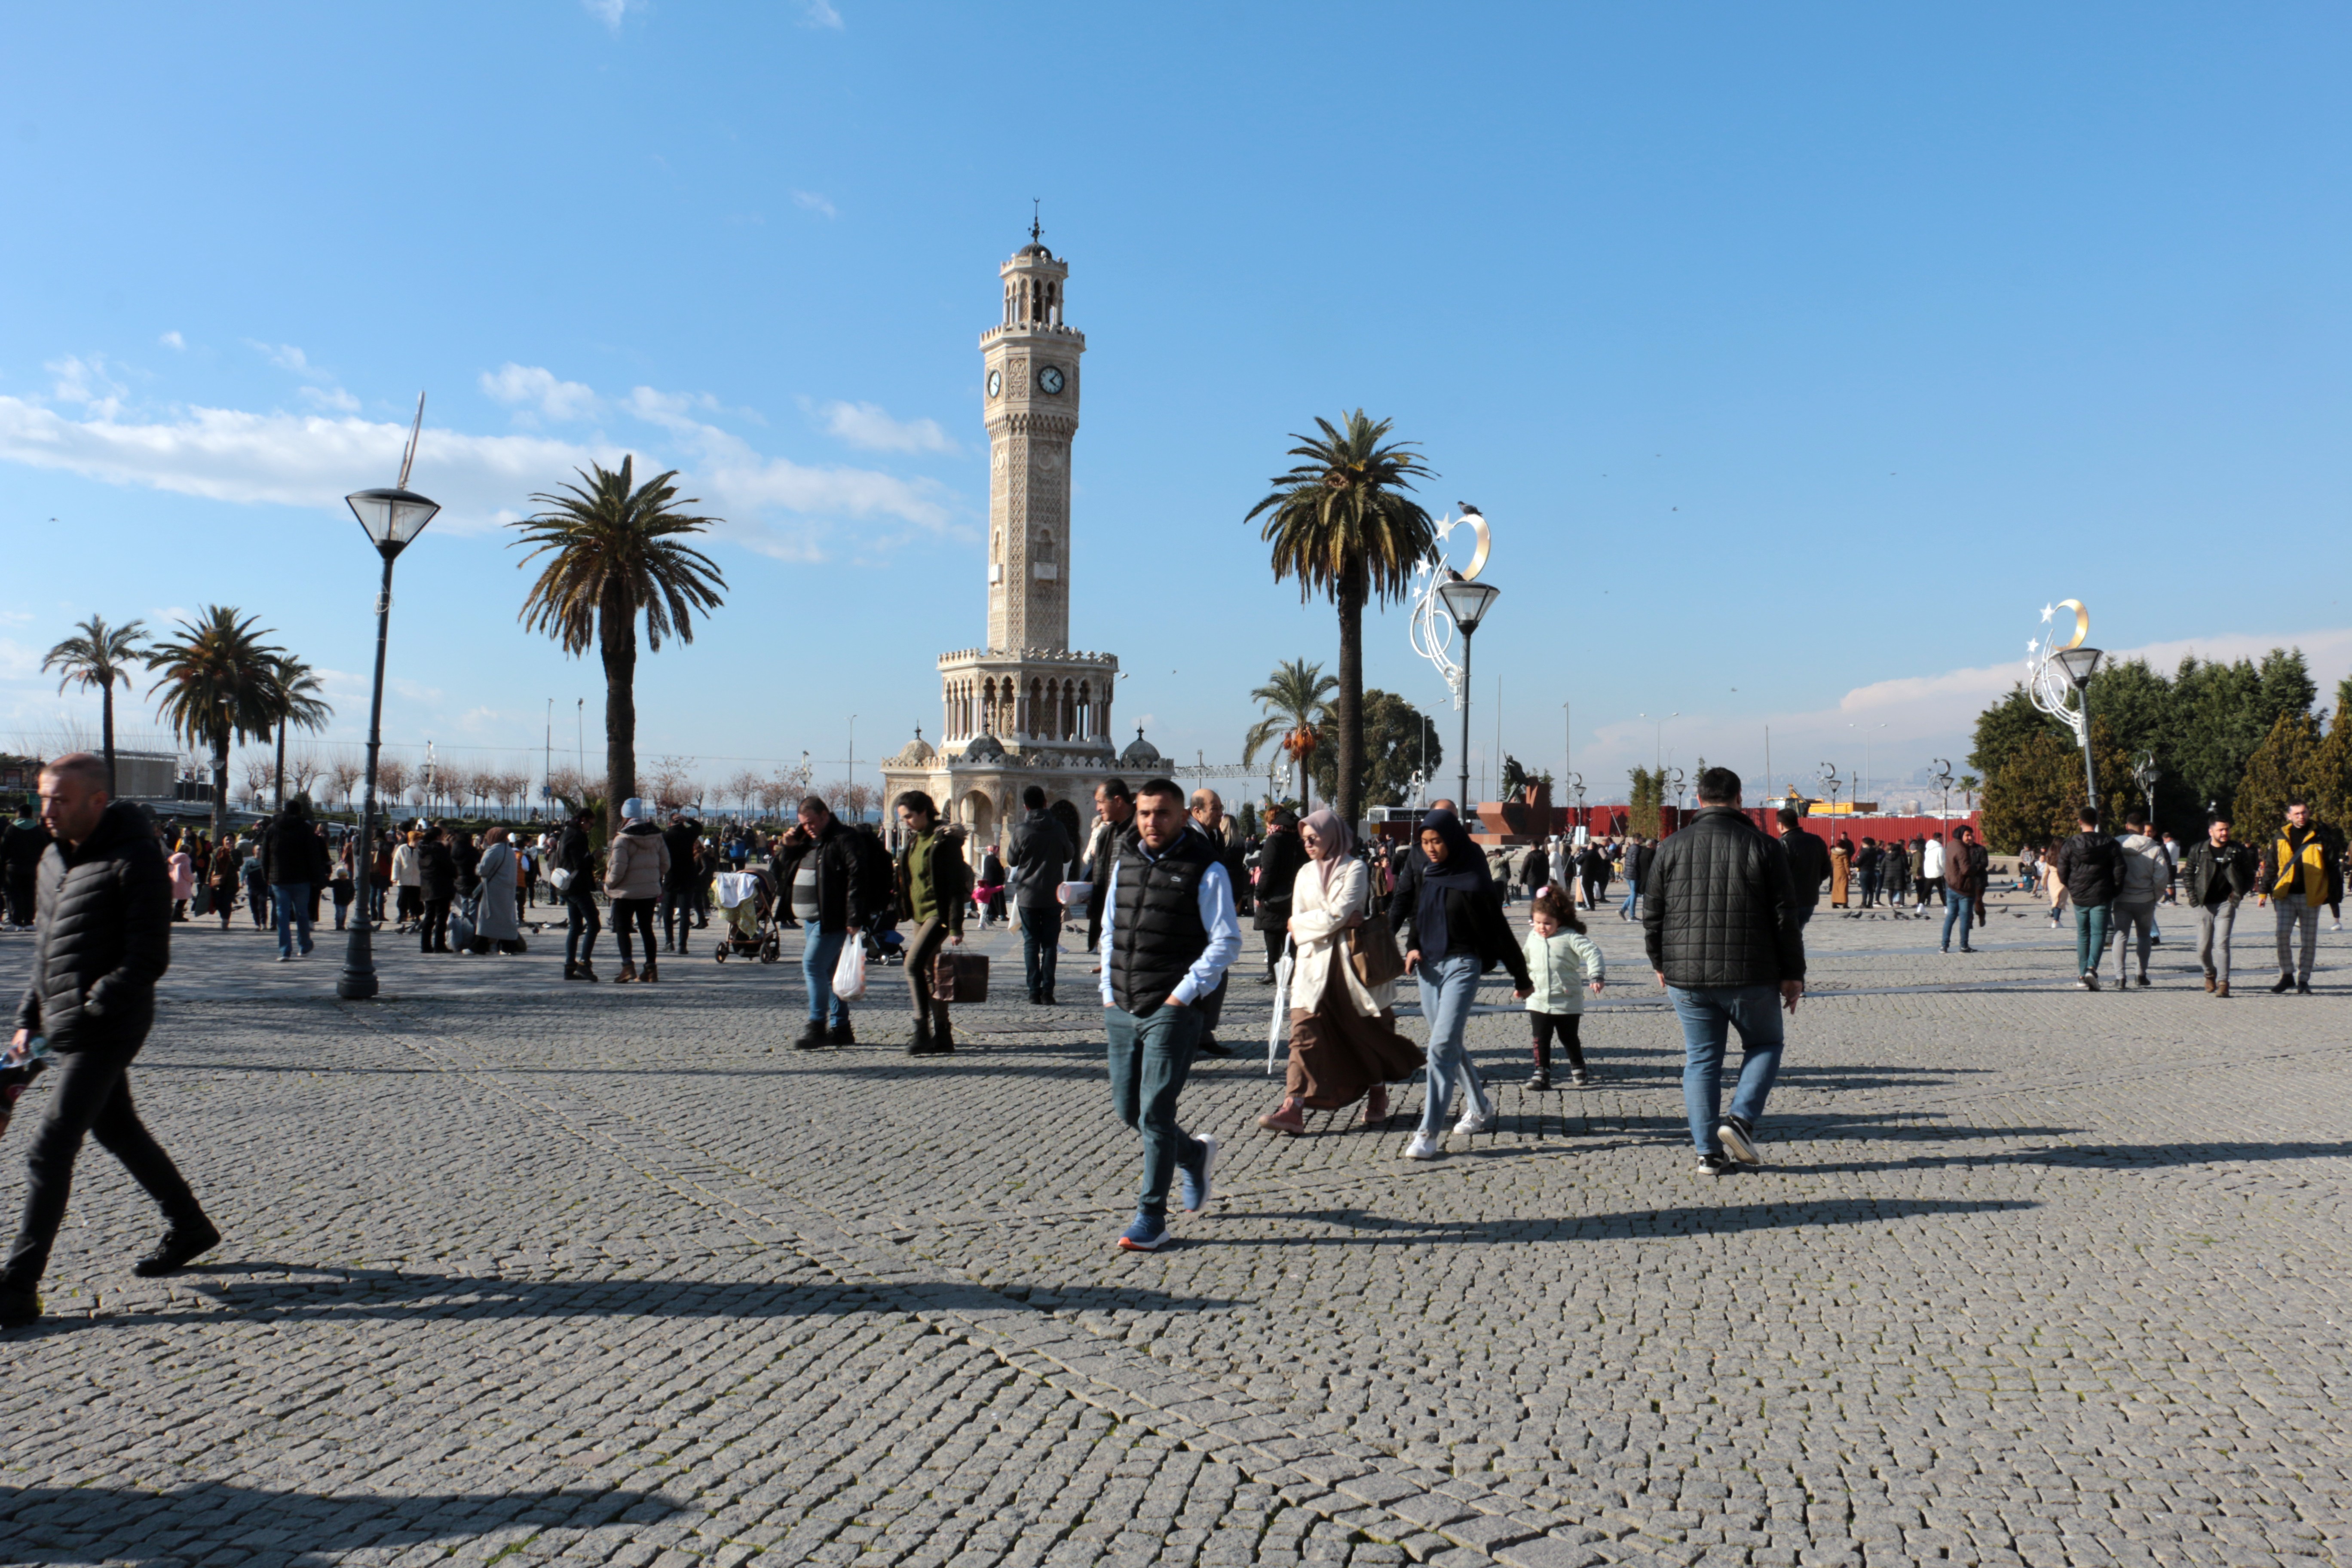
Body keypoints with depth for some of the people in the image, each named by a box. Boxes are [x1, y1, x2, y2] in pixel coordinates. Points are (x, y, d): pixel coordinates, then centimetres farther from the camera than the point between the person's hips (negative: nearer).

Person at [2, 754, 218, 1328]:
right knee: (117, 1130, 19)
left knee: (50, 1150, -9)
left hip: (107, 1028, -9)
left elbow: (149, 959, -18)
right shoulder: (54, 858, 11)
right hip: (66, 1026, 9)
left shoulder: (135, 858, -15)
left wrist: (88, 1009, -21)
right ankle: (188, 1228, 34)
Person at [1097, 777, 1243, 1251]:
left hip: (1171, 1011, -6)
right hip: (1121, 1011, 6)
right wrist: (1108, 991, 11)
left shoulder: (1205, 870, -7)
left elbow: (1227, 942, -7)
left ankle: (1151, 1220, 6)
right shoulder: (1123, 863, 12)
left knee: (1155, 1112, -6)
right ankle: (1195, 1155, 37)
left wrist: (1184, 994, -13)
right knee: (1127, 1110, 11)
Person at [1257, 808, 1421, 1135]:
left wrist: (1305, 922, -2)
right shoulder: (1305, 874, 13)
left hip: (1348, 961, -4)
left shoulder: (1354, 869, -4)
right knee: (1304, 1031, -9)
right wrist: (1338, 922, -7)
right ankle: (1294, 1107, -15)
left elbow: (1338, 913, -15)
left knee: (1365, 1030, 8)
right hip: (1313, 964, 4)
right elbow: (1297, 926, 7)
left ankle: (1378, 1095, 29)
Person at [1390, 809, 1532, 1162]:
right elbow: (1404, 911, 14)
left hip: (1462, 965, -6)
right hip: (1428, 965, 6)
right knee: (1449, 1044, 16)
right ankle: (1480, 1107, 36)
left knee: (1442, 1045, -14)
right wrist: (1413, 947, -5)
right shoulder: (1419, 872, 4)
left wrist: (1521, 977, 0)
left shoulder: (1472, 879, -10)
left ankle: (1430, 1133, -13)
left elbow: (1499, 930, -5)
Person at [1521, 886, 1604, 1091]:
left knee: (1569, 1038, 10)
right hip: (1538, 1001, 4)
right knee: (1541, 1039, 1)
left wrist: (1596, 976, -22)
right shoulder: (1533, 938, 7)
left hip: (1567, 1002, -3)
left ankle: (1578, 1070, 27)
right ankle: (1541, 1073, 6)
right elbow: (1526, 959, 25)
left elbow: (1592, 952, -15)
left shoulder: (1570, 937, -10)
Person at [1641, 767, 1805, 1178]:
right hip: (1750, 975, -2)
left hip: (1687, 977, 2)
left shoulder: (1673, 847, 2)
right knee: (1764, 1045, 19)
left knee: (1701, 1059, 10)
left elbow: (1653, 914, 6)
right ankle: (1742, 1119, 1)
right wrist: (1792, 974, 5)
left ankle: (1709, 1151, 8)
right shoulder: (1763, 847, -4)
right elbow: (1785, 918, -3)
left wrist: (1660, 963, 20)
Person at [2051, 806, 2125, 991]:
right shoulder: (2109, 843, -2)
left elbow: (2062, 873, -2)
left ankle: (2082, 975, 12)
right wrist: (2115, 891, 9)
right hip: (2102, 897, -1)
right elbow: (2119, 870, -3)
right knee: (2099, 933, 0)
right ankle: (2092, 968, -22)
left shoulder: (2070, 845, -3)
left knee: (2082, 935, 12)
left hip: (2079, 897, 1)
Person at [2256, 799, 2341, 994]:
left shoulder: (2321, 838, 2)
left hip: (2310, 897, -1)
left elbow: (2333, 866, 4)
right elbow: (2270, 867, 12)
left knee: (2309, 940, 4)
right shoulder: (2280, 838, 6)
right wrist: (2263, 891, 9)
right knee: (2283, 934, -12)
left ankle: (2303, 980, 14)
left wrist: (2334, 894, -1)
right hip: (2286, 895, 1)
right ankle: (2287, 976, 0)